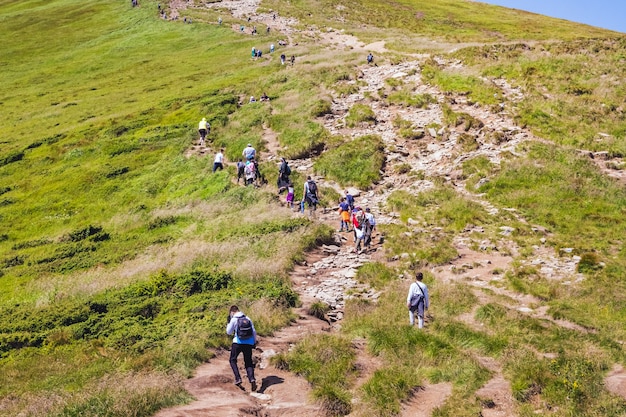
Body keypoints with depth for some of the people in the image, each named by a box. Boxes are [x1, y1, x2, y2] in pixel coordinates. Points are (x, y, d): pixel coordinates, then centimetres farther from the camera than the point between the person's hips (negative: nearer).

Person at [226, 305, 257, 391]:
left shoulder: (234, 319, -6)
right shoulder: (248, 319, 7)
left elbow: (228, 332, 4)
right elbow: (254, 331, 7)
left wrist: (229, 322, 14)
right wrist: (254, 342, 16)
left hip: (238, 343, -4)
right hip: (249, 343, 4)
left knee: (232, 360, 14)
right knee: (248, 363, 11)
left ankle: (238, 379, -2)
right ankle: (252, 379, -11)